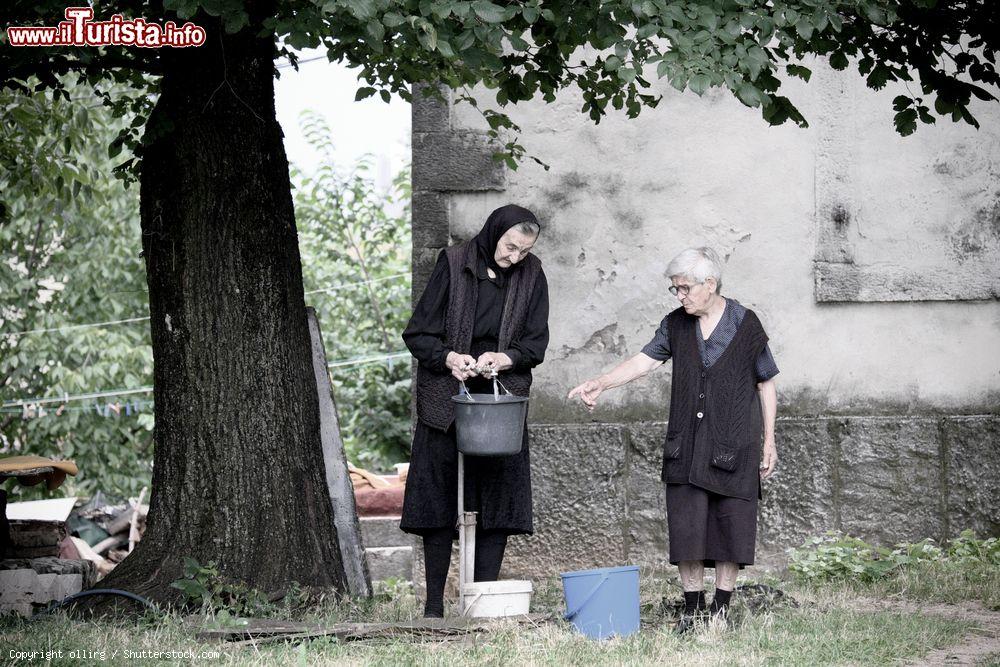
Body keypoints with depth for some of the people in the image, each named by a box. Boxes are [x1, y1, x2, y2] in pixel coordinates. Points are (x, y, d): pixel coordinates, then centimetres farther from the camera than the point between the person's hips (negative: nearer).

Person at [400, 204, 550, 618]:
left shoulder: (531, 276, 3)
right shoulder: (453, 265, -5)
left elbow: (536, 342, 4)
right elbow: (418, 333, -4)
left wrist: (504, 359, -16)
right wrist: (448, 357, -22)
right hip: (446, 400, -2)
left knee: (499, 502, -1)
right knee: (439, 500, 0)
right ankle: (434, 603, 6)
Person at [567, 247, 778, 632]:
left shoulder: (745, 326, -3)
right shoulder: (676, 325, 6)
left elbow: (766, 384, 3)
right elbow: (644, 361, 2)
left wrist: (769, 441, 2)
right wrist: (599, 384, -13)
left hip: (733, 445, -3)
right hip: (686, 443, 3)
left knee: (730, 524, 0)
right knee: (686, 525, 0)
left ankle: (720, 610, 10)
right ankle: (692, 609, 8)